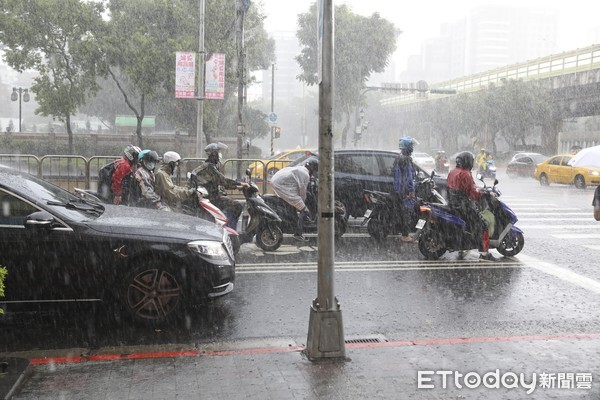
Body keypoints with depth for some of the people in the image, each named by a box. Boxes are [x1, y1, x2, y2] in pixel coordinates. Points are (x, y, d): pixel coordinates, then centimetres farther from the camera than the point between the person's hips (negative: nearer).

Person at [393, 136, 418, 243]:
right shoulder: (406, 159, -16)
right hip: (405, 190, -10)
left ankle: (403, 234, 20)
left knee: (401, 212, 13)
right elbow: (408, 176, -19)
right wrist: (411, 191, -18)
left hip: (398, 189, 10)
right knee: (406, 212, -5)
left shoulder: (398, 158, 15)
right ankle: (405, 236, -2)